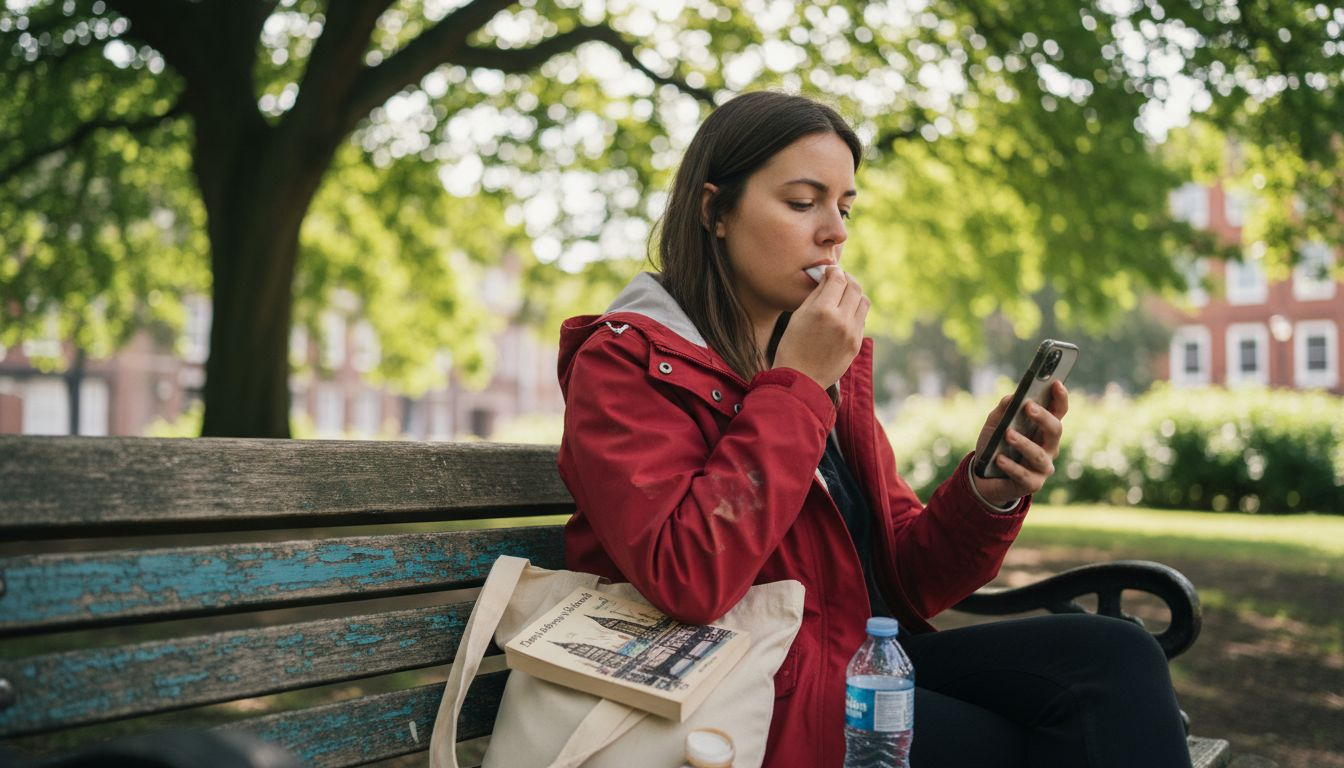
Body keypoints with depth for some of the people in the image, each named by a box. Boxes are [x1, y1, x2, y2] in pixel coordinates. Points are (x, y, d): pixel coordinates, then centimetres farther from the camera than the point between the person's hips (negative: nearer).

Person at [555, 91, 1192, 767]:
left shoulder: (835, 362, 14)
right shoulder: (622, 362, -7)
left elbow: (900, 583, 10)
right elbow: (687, 579, -24)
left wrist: (987, 494, -10)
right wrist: (796, 385, -17)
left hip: (869, 664, 7)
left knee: (1114, 655, -13)